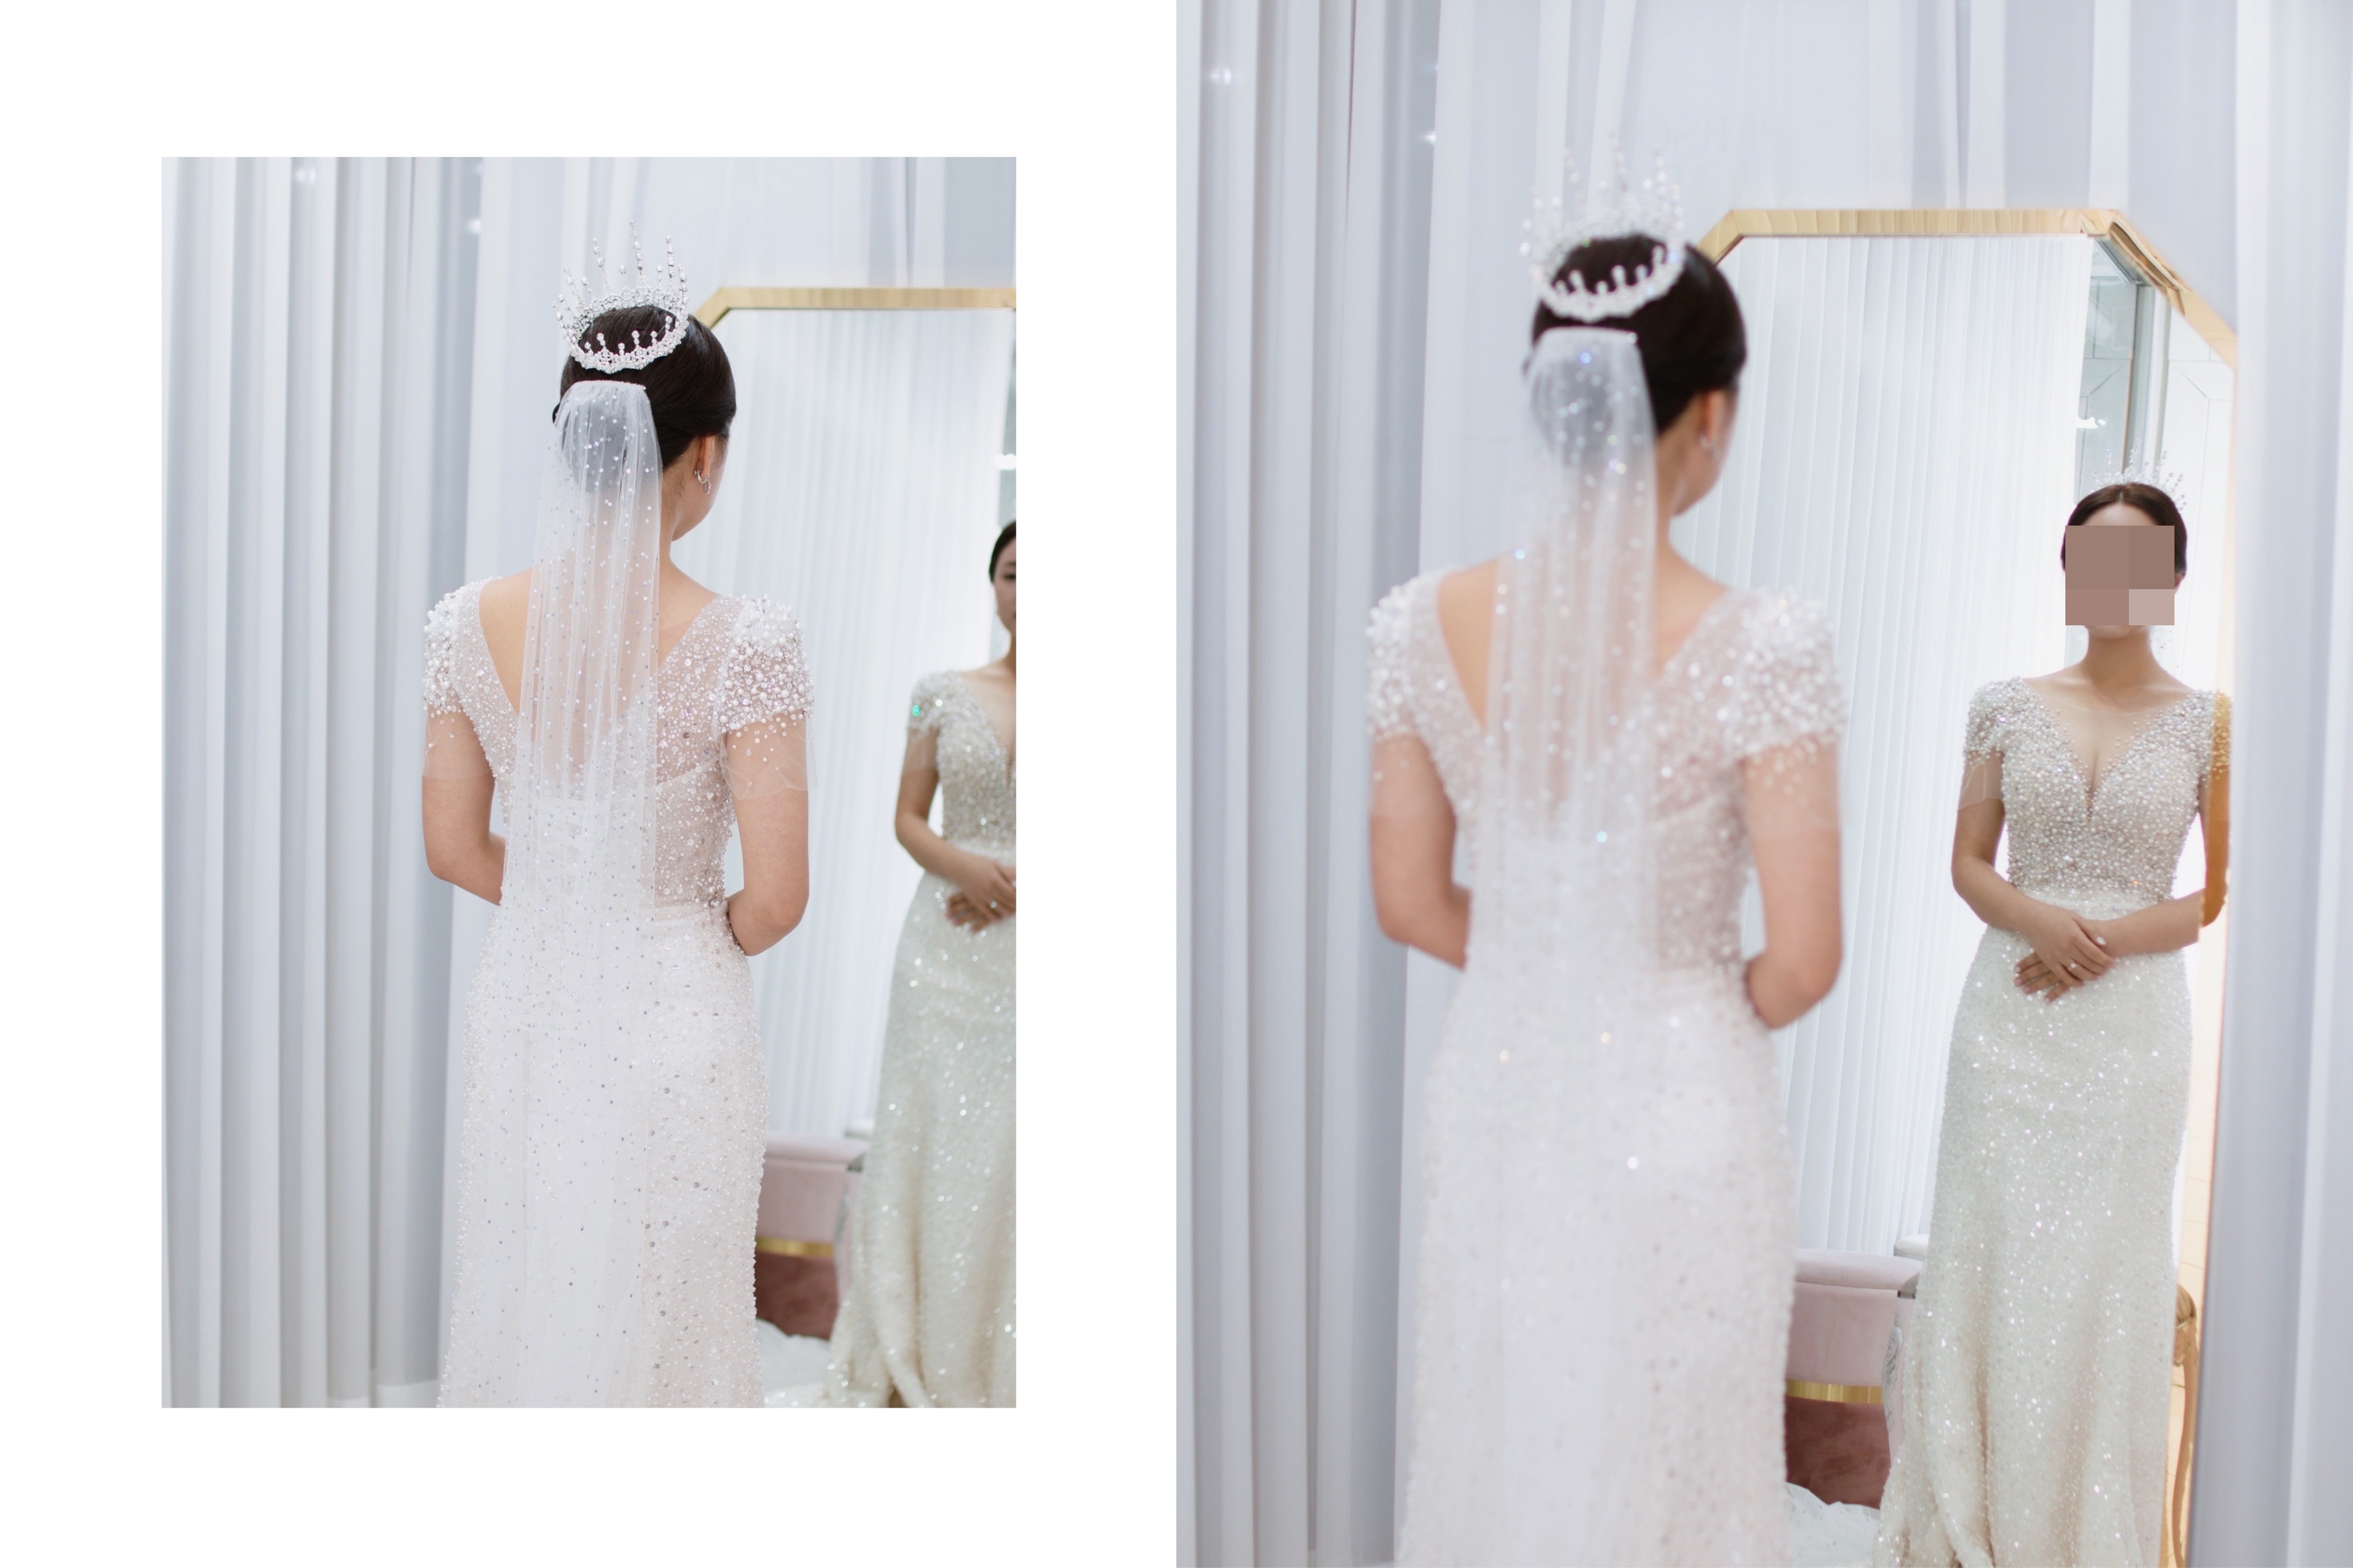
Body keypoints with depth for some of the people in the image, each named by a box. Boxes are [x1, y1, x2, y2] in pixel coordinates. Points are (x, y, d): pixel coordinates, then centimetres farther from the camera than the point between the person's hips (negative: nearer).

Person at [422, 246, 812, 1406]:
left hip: (523, 998, 4)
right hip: (674, 1016, -4)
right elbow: (776, 897, -18)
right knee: (657, 1310, 14)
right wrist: (713, 935, 3)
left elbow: (455, 850, 1)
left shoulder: (469, 624, -8)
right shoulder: (745, 644, -20)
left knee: (522, 1281, 20)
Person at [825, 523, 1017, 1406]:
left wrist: (1010, 887, -12)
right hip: (951, 946, 1)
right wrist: (961, 866, -13)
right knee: (936, 1136, 3)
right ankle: (920, 1359, 14)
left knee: (1009, 1147, -2)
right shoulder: (944, 694, 7)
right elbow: (908, 820, 7)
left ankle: (1000, 1364, 10)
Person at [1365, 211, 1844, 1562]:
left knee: (1501, 1434, 23)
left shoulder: (1428, 624, -11)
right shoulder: (1765, 649, -22)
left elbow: (1412, 904, -1)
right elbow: (1803, 961, -17)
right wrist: (1721, 1015, 4)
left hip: (1497, 1092, 4)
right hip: (1677, 1113, -3)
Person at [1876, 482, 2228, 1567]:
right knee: (1992, 1245, 3)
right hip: (2008, 1014, 1)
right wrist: (2038, 918, -14)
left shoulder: (2208, 723, 3)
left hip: (2131, 1020, -1)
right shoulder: (2009, 706, 6)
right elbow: (1968, 863, 6)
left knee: (2105, 1264, 3)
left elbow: (2227, 891, 2)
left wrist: (2110, 936, -13)